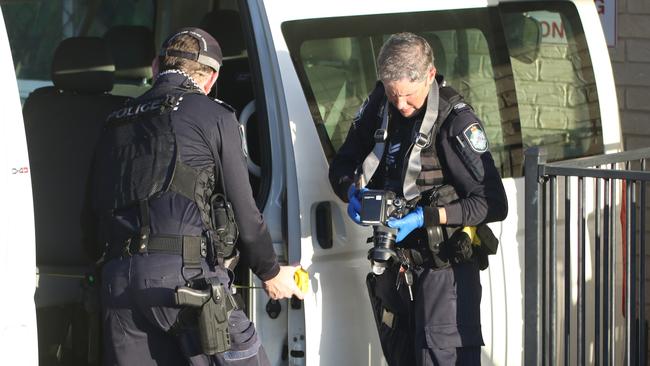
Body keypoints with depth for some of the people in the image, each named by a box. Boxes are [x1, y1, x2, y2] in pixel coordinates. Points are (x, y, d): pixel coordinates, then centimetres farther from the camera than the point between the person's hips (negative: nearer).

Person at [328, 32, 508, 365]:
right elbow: (342, 164, 15)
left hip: (444, 268, -7)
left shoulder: (456, 121, -17)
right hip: (394, 265, 7)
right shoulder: (378, 107, 1)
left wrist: (425, 217, -21)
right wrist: (352, 191, -9)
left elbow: (493, 204, -16)